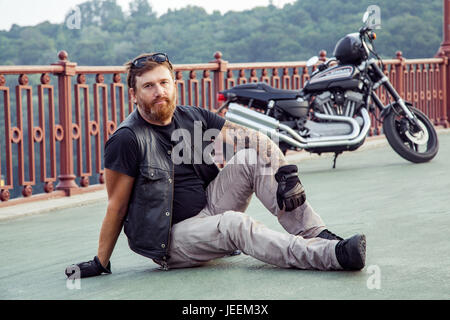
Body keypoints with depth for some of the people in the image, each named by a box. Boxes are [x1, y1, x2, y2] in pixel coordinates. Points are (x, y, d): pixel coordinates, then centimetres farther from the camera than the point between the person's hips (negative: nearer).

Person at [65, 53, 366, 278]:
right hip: (169, 239, -6)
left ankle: (316, 234, -20)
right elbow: (117, 206, -9)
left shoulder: (193, 117, 4)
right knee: (234, 224, -35)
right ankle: (331, 255, -41)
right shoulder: (127, 140, -13)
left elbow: (249, 138, -1)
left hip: (208, 209, 7)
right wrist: (100, 264, -6)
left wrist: (284, 167, -15)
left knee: (259, 150, -9)